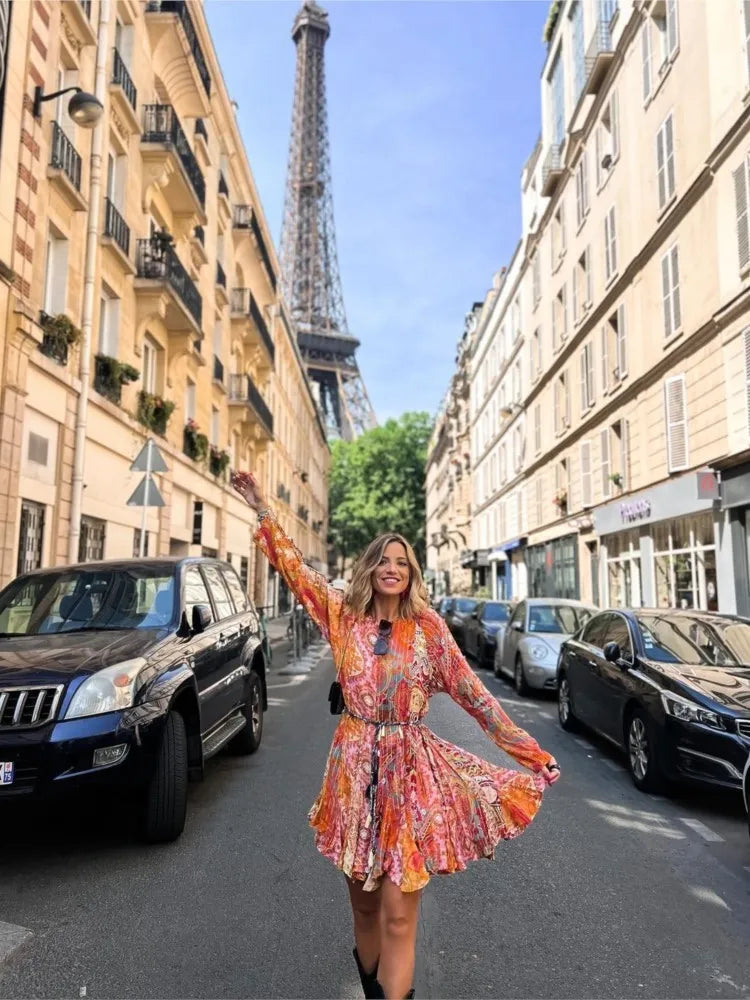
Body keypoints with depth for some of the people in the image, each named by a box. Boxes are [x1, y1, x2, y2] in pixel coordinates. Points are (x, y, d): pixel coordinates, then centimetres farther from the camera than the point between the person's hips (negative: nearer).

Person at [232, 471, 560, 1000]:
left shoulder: (429, 627, -2)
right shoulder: (344, 615, 1)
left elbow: (472, 692, 0)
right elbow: (296, 568, 2)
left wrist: (528, 749, -1)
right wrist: (262, 507, 0)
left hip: (411, 768, -2)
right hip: (355, 766, 2)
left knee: (398, 913, -1)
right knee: (363, 903, 15)